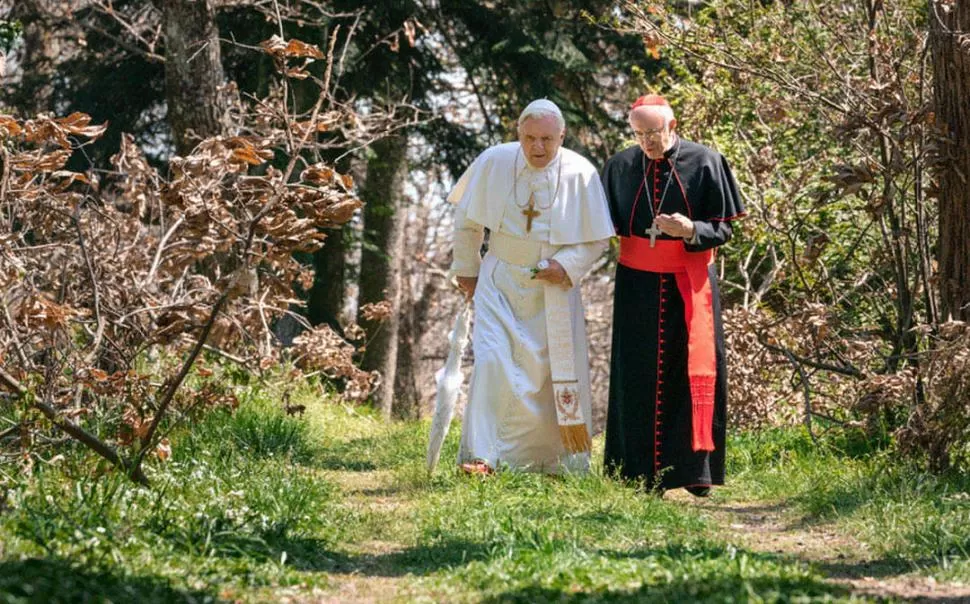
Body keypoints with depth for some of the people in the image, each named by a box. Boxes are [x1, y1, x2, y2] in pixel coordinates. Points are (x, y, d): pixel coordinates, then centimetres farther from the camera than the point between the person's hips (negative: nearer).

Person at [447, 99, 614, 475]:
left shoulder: (581, 174, -12)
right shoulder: (494, 162, -10)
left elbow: (597, 238, -3)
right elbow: (467, 220, 5)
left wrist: (567, 266, -18)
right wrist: (467, 269, 9)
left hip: (554, 287, 0)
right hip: (501, 282, 0)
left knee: (555, 372, 5)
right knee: (491, 362, -15)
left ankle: (556, 463, 20)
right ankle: (481, 457, -13)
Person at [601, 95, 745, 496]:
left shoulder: (704, 163, -4)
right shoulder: (620, 166, 4)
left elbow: (723, 229, -4)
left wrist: (690, 230, -22)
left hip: (689, 286, -2)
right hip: (638, 286, 2)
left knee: (693, 375, -1)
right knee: (639, 381, 2)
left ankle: (694, 470, 5)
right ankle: (641, 474, 7)